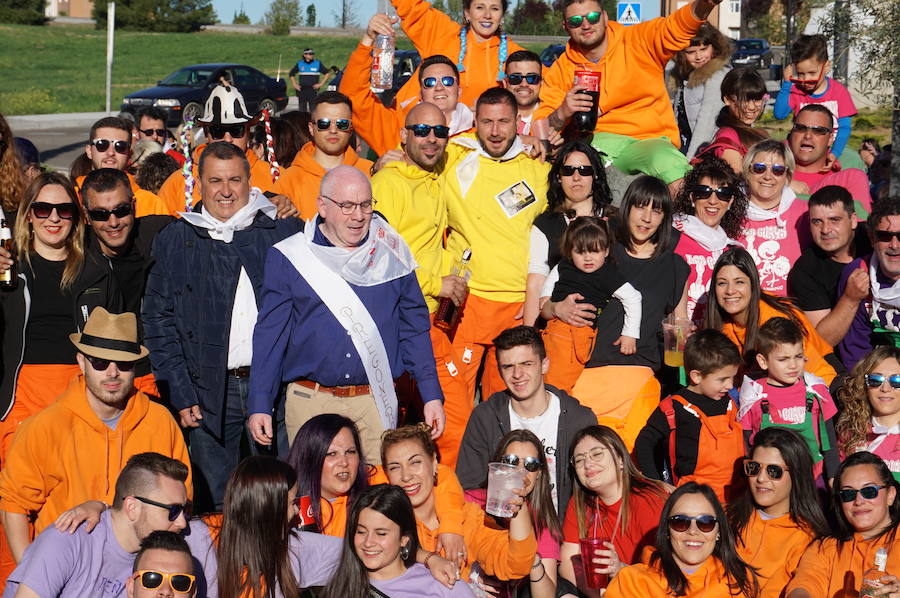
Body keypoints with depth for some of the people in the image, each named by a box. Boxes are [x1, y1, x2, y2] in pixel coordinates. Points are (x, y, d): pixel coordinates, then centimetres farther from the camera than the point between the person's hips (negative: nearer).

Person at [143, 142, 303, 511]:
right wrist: (180, 394, -3)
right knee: (216, 505, 5)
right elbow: (158, 322, 5)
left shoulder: (283, 231, 6)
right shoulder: (173, 241, 6)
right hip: (210, 392, 0)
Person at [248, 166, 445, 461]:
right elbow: (270, 334, 3)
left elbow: (414, 328, 10)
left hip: (375, 402, 1)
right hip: (309, 402, -1)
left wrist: (432, 395, 4)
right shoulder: (289, 258, 2)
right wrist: (259, 405, -3)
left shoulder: (390, 255, 6)